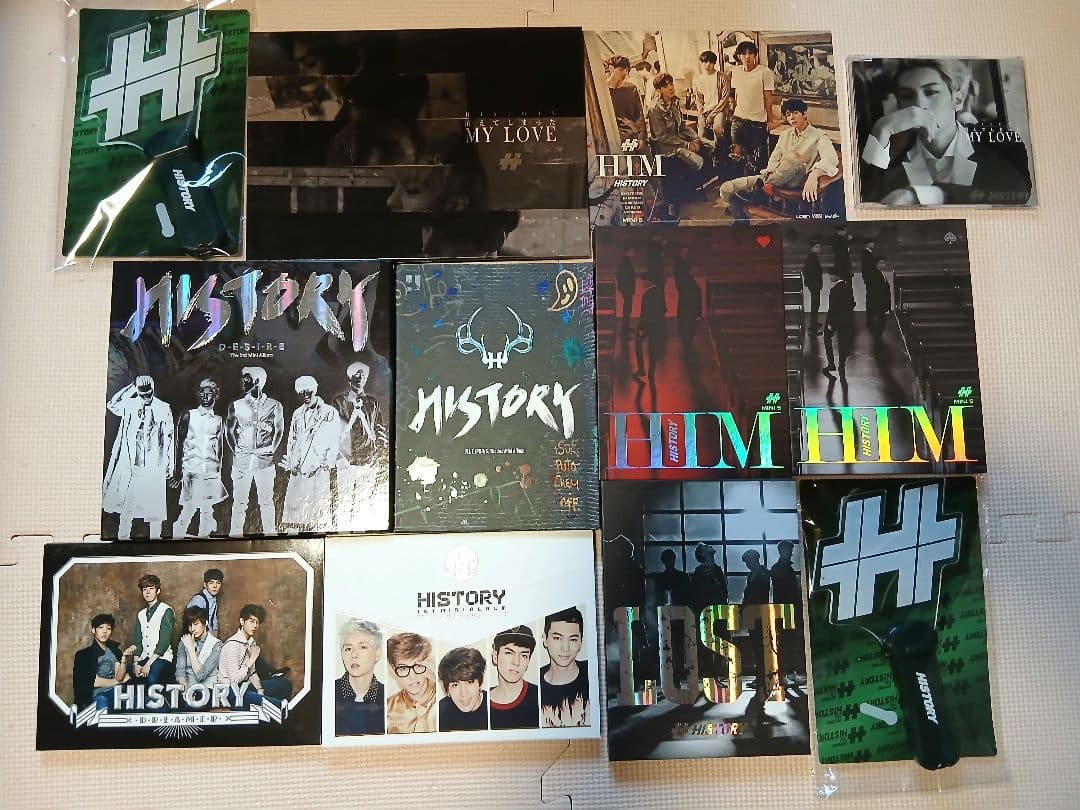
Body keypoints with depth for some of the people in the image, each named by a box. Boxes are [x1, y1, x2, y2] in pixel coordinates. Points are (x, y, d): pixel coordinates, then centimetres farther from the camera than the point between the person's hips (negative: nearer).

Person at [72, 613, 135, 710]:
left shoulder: (113, 650, 10)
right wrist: (121, 681, 1)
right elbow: (94, 682, -8)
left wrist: (124, 658, -19)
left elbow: (119, 677, -1)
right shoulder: (84, 654, -3)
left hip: (113, 692, 5)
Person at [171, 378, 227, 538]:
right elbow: (179, 444, 5)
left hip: (211, 470, 3)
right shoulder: (188, 416, 6)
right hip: (191, 469, -3)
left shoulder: (219, 421, 12)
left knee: (207, 511, 3)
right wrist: (178, 470, -2)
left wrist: (219, 474, 8)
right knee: (189, 508, -10)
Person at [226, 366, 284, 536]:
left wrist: (272, 450, 2)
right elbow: (229, 431, 12)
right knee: (239, 500, 1)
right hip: (242, 459, 1)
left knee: (266, 499, 3)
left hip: (264, 459, -1)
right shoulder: (236, 406, 7)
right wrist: (236, 451, 4)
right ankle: (235, 533, 6)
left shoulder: (274, 405, 5)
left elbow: (279, 430, 9)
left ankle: (270, 532, 9)